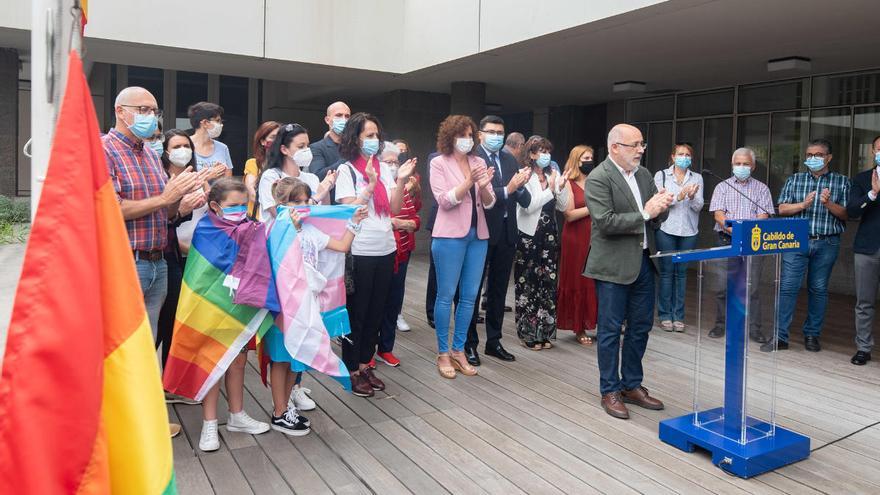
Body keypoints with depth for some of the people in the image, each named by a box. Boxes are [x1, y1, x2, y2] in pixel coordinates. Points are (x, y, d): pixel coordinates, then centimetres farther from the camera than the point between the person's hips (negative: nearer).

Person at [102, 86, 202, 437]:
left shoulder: (151, 155, 16)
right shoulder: (103, 150, -8)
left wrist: (180, 195, -2)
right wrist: (163, 198, -16)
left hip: (157, 263, 8)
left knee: (146, 344, 15)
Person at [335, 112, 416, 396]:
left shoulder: (384, 168, 8)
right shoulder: (346, 169, -6)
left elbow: (394, 210, 5)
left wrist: (401, 182, -7)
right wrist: (371, 184, -21)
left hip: (385, 250, 6)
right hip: (360, 252, -5)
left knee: (375, 312, 13)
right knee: (356, 313, 5)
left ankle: (365, 365, 26)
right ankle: (352, 371, 18)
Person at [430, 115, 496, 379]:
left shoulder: (478, 162, 10)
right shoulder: (439, 163, -2)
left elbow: (489, 203, 6)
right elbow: (444, 201, -13)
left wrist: (483, 185, -15)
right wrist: (469, 181, -24)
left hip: (477, 235, 5)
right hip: (450, 235, -5)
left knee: (469, 297, 8)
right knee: (446, 295, 0)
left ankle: (459, 351, 20)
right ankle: (443, 353, 12)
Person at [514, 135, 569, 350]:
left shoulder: (552, 175, 8)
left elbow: (563, 206, 9)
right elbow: (528, 206, -16)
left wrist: (561, 187, -7)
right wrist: (549, 190, -11)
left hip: (549, 236, 5)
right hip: (529, 236, -5)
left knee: (548, 283, 6)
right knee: (528, 284, 2)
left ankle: (544, 332, 17)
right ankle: (528, 333, 13)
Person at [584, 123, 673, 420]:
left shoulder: (643, 174, 10)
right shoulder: (598, 179, -13)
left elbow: (658, 217, 12)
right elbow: (605, 222, -21)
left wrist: (661, 208, -11)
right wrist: (645, 213, -19)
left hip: (643, 261, 7)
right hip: (614, 265, -7)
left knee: (640, 328, 14)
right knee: (610, 330, 4)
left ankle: (632, 386, 29)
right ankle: (610, 391, 17)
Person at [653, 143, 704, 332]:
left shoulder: (697, 178, 10)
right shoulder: (661, 175, 4)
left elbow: (699, 206, 2)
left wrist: (692, 197, -19)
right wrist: (678, 197, -21)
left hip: (688, 231, 2)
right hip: (667, 229, -2)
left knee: (681, 272, 5)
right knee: (667, 272, 0)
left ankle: (678, 316, 12)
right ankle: (665, 315, 9)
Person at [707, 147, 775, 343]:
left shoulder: (761, 188, 12)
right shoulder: (722, 187, 12)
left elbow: (763, 215, 1)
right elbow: (718, 213, -1)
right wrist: (729, 227, -19)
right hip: (726, 241, 0)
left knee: (752, 286, -2)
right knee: (723, 285, 0)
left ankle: (754, 328, 5)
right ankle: (720, 324, 12)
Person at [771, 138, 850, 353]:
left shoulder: (842, 182, 8)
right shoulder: (794, 180, 10)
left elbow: (846, 215, 3)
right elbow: (782, 209, 4)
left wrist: (828, 203, -15)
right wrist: (803, 204, -12)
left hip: (826, 244, 0)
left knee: (819, 289, 8)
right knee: (788, 287, -6)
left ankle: (812, 335, 19)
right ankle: (780, 336, -3)